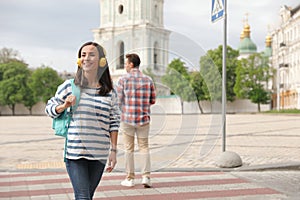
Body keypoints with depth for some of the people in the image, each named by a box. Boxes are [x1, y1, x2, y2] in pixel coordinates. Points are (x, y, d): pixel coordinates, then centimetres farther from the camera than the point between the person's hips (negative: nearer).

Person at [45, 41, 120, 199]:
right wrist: (64, 106, -10)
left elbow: (113, 123, 9)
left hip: (99, 154, 2)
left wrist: (113, 150, 5)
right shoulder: (69, 86, 0)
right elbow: (49, 108, 10)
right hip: (74, 151, -2)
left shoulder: (110, 93, 5)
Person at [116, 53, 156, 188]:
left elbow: (118, 101, -6)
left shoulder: (123, 80, -6)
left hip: (127, 118, -2)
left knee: (129, 149, 7)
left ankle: (130, 179, 13)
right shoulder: (148, 80, 2)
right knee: (144, 147, 11)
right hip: (143, 118, 2)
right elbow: (152, 100, 6)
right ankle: (146, 176, 0)